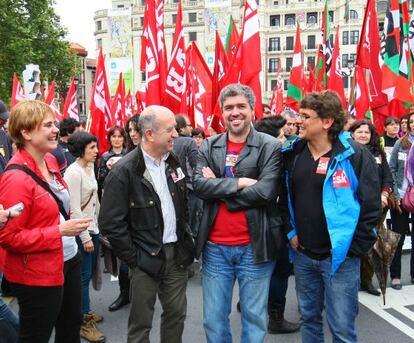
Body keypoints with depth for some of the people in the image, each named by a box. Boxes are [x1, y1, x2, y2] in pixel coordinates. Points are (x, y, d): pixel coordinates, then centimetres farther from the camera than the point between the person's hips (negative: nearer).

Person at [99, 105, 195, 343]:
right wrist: (133, 258, -12)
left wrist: (186, 238, 9)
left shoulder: (175, 162, 3)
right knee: (141, 324, 9)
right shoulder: (124, 171, -16)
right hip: (146, 258, -5)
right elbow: (111, 223, -15)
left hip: (177, 253, 6)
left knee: (177, 314, 17)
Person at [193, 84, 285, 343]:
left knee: (255, 318, 13)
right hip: (215, 247, 3)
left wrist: (218, 187, -10)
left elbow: (266, 191, -16)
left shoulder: (271, 147, -4)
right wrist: (238, 182, -17)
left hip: (255, 247, -2)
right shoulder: (208, 147, 5)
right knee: (214, 319, 15)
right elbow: (198, 185, -8)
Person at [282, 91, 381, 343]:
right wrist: (291, 232, 6)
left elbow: (371, 206, -10)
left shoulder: (355, 155, -11)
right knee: (309, 317, 19)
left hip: (340, 256, -5)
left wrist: (354, 248, -10)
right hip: (303, 254, 5)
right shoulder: (292, 153, 4)